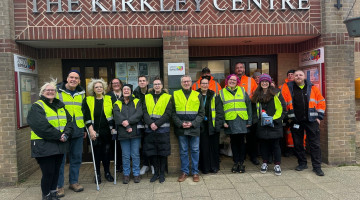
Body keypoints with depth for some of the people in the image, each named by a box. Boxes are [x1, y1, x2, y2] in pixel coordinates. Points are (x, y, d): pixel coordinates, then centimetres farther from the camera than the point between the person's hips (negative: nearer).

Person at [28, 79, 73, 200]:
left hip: (59, 145, 6)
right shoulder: (37, 107, -3)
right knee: (48, 173, -2)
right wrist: (59, 135, -19)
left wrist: (66, 134, -12)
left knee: (56, 171, 13)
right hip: (44, 146, -6)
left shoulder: (60, 106, 16)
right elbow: (42, 126, -17)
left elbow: (69, 121, 6)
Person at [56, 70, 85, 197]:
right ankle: (59, 185, 15)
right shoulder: (57, 91, -2)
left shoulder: (81, 93, 11)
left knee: (76, 158, 12)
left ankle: (74, 181, 26)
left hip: (78, 132, 4)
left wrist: (85, 128, 18)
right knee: (60, 159, 2)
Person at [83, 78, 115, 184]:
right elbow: (86, 117, -2)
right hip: (95, 132, -1)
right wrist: (91, 130, -9)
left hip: (107, 131, 1)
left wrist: (113, 128, 1)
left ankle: (107, 172, 23)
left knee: (106, 152, 8)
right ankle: (98, 174, 21)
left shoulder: (109, 99, 5)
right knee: (97, 152, 6)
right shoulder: (87, 100, 2)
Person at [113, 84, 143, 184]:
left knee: (135, 155, 4)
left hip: (135, 132, 0)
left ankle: (136, 174, 17)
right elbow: (117, 116, -7)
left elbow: (139, 114, -8)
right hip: (123, 133, 1)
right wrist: (127, 127, -18)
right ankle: (126, 174, 19)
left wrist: (128, 121, -19)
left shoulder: (137, 102, 8)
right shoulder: (117, 104, 9)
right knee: (125, 155, 6)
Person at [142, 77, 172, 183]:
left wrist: (157, 124, -16)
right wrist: (150, 123, -14)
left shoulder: (168, 97, 3)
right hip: (150, 130, 3)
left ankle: (162, 173, 19)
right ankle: (156, 172, 23)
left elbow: (168, 114, -7)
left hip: (163, 129, -3)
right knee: (152, 152, 7)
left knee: (163, 152, 4)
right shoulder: (147, 97, 12)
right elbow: (144, 112, 2)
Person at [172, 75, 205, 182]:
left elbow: (201, 113, 4)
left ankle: (195, 172, 19)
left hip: (194, 128, 0)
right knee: (183, 151, 8)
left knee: (195, 150, 7)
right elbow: (173, 113, 2)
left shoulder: (197, 95, 6)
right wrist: (180, 124, -11)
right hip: (181, 129, 0)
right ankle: (184, 172, 21)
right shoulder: (175, 95, 4)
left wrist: (193, 123, -9)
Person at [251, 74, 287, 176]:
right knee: (263, 143, 10)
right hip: (262, 124, 4)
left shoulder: (276, 93, -2)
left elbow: (283, 107, -3)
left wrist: (275, 119, -10)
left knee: (275, 144, 2)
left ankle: (277, 165, 13)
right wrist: (257, 119, 10)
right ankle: (265, 163, 23)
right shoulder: (257, 94, 11)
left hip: (274, 124, -4)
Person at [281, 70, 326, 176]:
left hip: (311, 120, 0)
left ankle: (317, 166, 11)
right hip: (296, 121, 1)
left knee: (315, 144, 2)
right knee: (298, 144, 9)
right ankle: (302, 163, 25)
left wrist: (319, 116, 3)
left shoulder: (312, 87, 5)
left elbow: (321, 102, 7)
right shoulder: (288, 88, 2)